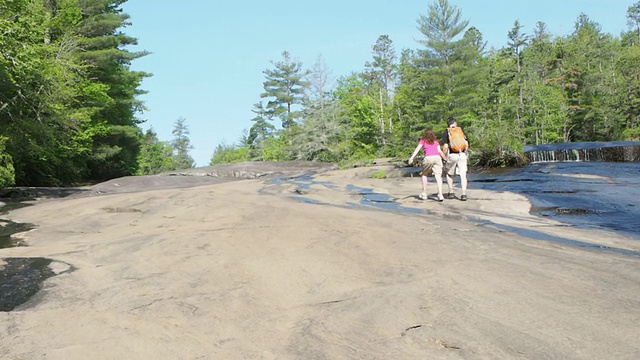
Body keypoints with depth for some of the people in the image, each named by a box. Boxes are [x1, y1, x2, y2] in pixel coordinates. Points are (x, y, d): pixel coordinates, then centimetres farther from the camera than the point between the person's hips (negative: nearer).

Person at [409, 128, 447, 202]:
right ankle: (440, 195, -19)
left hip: (428, 158, -2)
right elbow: (439, 151, 14)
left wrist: (412, 157, -9)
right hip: (437, 157, 2)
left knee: (424, 175, 17)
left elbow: (418, 148, 2)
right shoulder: (435, 141, 24)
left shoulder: (423, 140, 16)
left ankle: (424, 194, 17)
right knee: (438, 176, -5)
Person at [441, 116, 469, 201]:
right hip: (462, 155, 2)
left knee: (449, 174, 17)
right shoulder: (461, 130, 10)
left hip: (452, 155, -2)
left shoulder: (446, 132, 2)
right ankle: (464, 194, -8)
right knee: (463, 175, 0)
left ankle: (451, 192, 17)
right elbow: (467, 144, 6)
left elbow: (445, 146, -8)